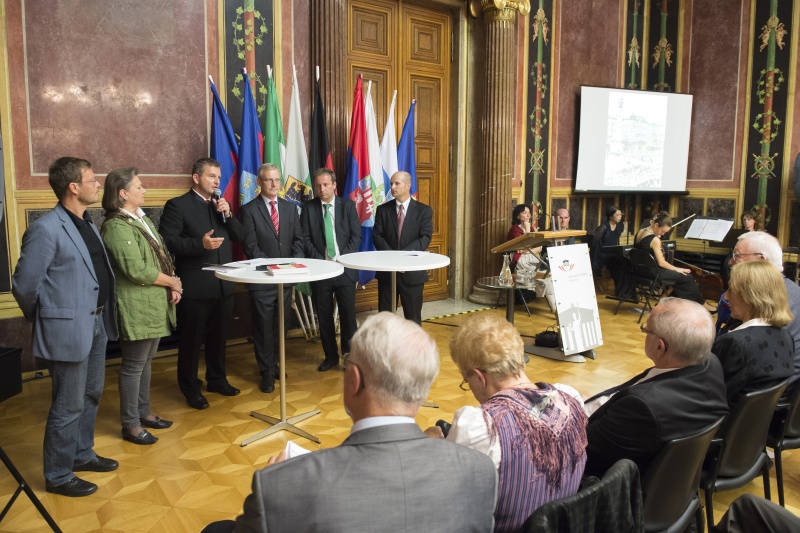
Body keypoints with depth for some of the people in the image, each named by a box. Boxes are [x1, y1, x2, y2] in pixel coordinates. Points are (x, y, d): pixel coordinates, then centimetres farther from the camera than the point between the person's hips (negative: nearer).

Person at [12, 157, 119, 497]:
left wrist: (104, 313, 12)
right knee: (68, 406, 4)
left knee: (91, 395, 20)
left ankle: (82, 455, 38)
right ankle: (58, 476, 22)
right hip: (69, 329, -8)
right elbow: (24, 284, -13)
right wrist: (47, 320, 1)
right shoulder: (46, 229, -18)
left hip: (96, 322, 9)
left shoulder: (86, 223, 10)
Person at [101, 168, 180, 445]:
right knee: (134, 364, 2)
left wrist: (172, 285, -1)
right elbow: (137, 270, -23)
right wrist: (173, 282, -11)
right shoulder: (117, 227, -17)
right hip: (136, 307, -9)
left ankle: (143, 412, 31)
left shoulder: (141, 219, 12)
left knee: (146, 361, 17)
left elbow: (161, 256, 14)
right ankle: (130, 424, 14)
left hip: (153, 305, 9)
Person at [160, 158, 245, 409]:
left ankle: (217, 379, 34)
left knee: (218, 337, 18)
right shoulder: (177, 205, -7)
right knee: (191, 340, 7)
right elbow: (167, 240, -15)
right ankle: (190, 388, 21)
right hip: (195, 287, -6)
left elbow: (239, 236, 8)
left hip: (223, 285, 6)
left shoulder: (221, 204, 12)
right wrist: (200, 243, -25)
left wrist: (228, 214, -7)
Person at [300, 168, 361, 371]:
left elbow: (356, 236, 0)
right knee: (324, 316, 8)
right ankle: (330, 355, 22)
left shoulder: (347, 205, 3)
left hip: (345, 268, -1)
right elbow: (305, 239, 0)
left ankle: (349, 355, 15)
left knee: (348, 314, 2)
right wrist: (320, 261, -11)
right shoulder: (308, 208, 4)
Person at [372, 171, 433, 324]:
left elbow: (425, 238, -9)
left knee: (413, 316, 8)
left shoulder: (424, 210, 0)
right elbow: (377, 236, -1)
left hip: (412, 270, -1)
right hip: (386, 269, 2)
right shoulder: (382, 210, 6)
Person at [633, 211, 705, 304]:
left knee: (675, 273, 27)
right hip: (652, 273, -9)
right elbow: (661, 263, -18)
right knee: (687, 278, 1)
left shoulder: (639, 232, 3)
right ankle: (698, 302, 21)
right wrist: (677, 269, -6)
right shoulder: (654, 240, -22)